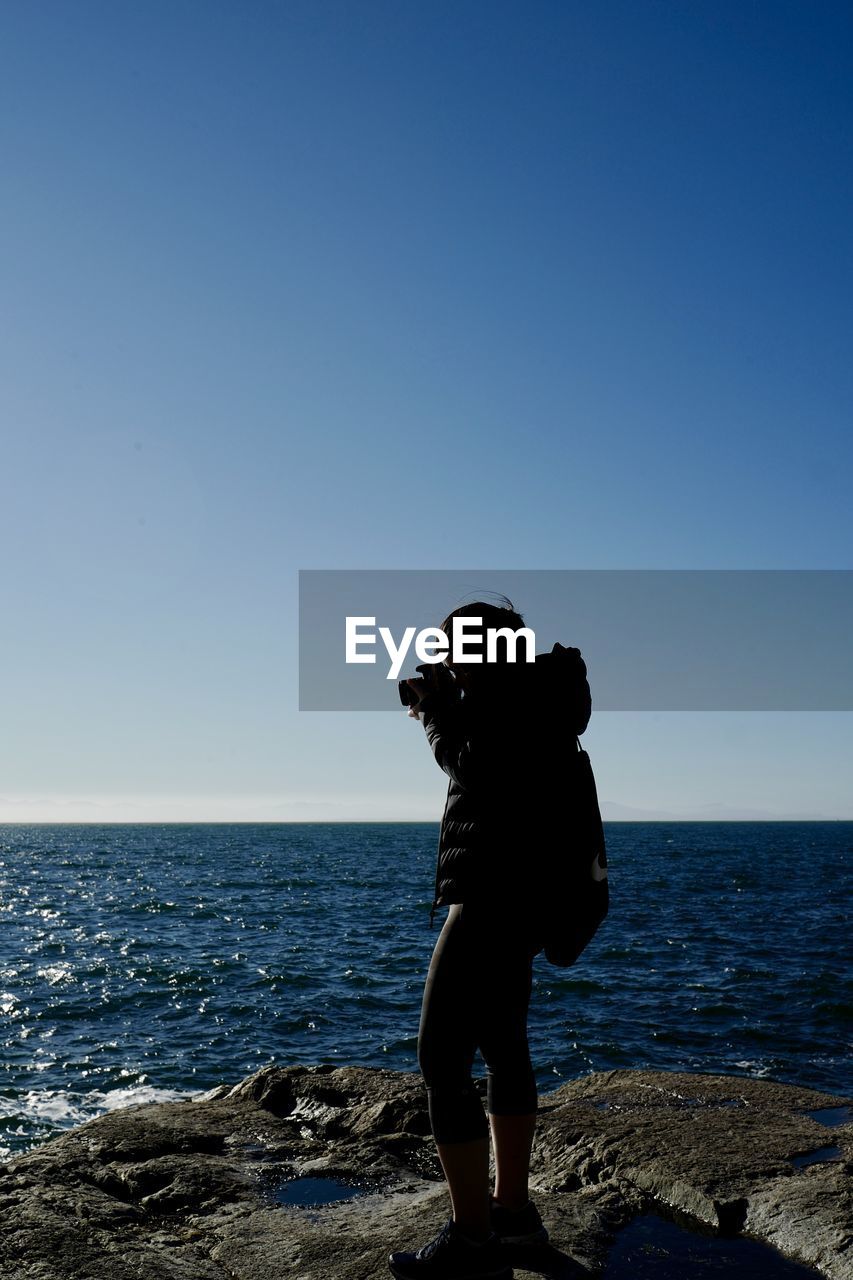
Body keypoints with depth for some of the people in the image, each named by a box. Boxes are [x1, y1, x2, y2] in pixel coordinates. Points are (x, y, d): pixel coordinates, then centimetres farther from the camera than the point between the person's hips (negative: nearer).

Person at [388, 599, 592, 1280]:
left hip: (495, 902, -11)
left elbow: (473, 765, -19)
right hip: (513, 901, 11)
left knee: (441, 1056, -10)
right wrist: (441, 708, 9)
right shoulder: (527, 700, 16)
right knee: (502, 1048, 18)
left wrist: (436, 709, -7)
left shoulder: (521, 695, -12)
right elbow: (477, 768, 20)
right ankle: (513, 1207, 29)